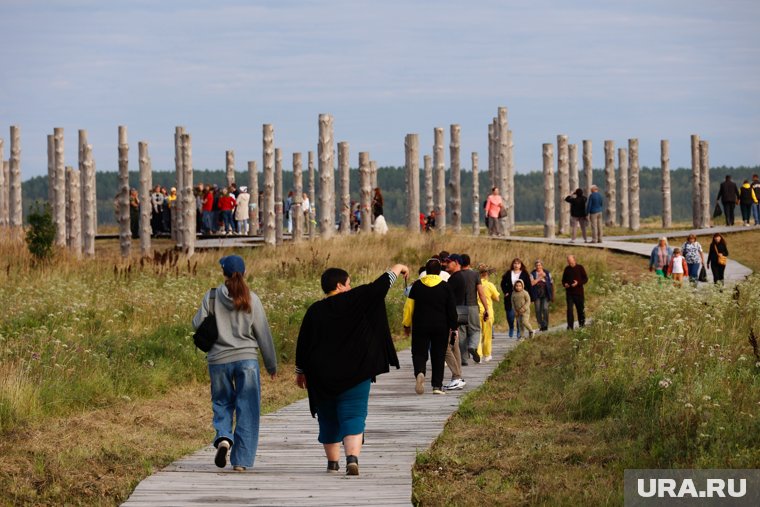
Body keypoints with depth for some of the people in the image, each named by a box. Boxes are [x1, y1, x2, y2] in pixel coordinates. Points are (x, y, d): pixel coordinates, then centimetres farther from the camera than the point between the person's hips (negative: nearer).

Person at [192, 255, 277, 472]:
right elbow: (263, 334, 1)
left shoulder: (211, 297, -4)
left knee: (222, 404, 19)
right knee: (247, 409, 5)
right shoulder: (251, 300, -3)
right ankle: (241, 461, 2)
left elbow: (198, 325, -5)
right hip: (247, 359, -1)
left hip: (218, 360, 1)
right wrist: (271, 365, 11)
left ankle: (223, 438, -9)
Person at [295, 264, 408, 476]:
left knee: (329, 419, 15)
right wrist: (396, 269, 15)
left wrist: (300, 371, 17)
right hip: (355, 375, -3)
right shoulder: (354, 301, -7)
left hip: (322, 378, 3)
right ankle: (353, 457, -25)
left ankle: (332, 462, 22)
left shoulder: (314, 312, 2)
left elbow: (302, 345, 6)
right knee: (353, 417, -5)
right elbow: (379, 286, -1)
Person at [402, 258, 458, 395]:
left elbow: (409, 306, 2)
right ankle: (437, 385, 6)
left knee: (419, 353, 4)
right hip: (441, 327, 0)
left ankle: (419, 373, -27)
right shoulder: (445, 287, -1)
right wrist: (453, 327, 9)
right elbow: (452, 309, 1)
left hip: (420, 326, 0)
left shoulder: (417, 285, 0)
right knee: (438, 355, 8)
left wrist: (406, 324, 10)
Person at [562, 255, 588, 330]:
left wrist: (578, 283, -16)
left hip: (578, 293, -2)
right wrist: (564, 284, -5)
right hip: (569, 293, 2)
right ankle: (570, 326, -5)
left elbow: (585, 279, 0)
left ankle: (582, 324, 19)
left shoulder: (580, 268, -1)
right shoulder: (567, 269, 8)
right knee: (569, 309, -6)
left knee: (581, 309, 6)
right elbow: (563, 279, 18)